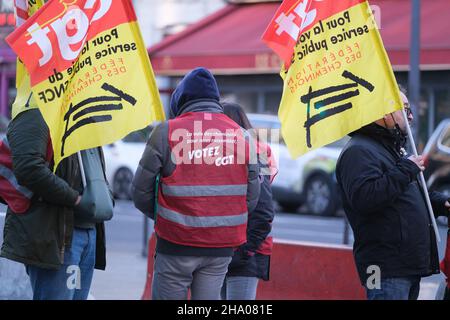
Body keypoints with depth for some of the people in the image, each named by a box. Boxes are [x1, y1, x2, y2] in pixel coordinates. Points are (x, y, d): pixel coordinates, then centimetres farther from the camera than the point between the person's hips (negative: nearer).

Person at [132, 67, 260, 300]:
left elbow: (141, 191, -4)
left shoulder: (167, 132, -6)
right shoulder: (240, 135, 4)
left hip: (177, 244, -3)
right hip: (222, 246, 3)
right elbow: (251, 197, 6)